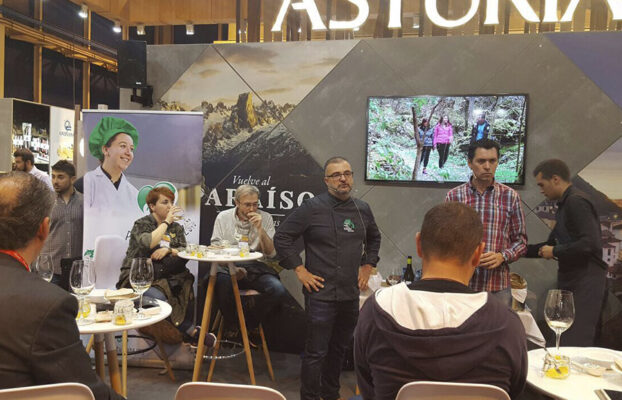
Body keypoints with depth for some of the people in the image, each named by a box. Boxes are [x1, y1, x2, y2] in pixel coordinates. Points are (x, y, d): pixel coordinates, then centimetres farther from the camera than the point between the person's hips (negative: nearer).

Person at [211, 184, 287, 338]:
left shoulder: (265, 218, 7)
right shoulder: (223, 217, 7)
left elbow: (271, 253, 2)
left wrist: (260, 229, -12)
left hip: (256, 268, 1)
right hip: (228, 267, -1)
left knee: (278, 290, -27)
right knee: (222, 283, -36)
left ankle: (250, 323, 2)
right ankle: (232, 326, -6)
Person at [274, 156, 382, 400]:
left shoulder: (362, 209, 8)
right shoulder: (312, 208, -9)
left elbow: (374, 238, 25)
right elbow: (282, 237, -7)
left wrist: (367, 266, 14)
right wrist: (299, 270, -10)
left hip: (351, 295, 6)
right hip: (321, 294, -6)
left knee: (339, 348, 19)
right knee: (316, 352, 1)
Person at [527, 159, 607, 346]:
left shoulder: (576, 201, -14)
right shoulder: (566, 204, 17)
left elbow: (589, 243, -25)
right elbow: (552, 243, 25)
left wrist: (555, 252, -12)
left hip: (585, 282, -10)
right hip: (571, 280, 10)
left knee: (575, 345, -9)